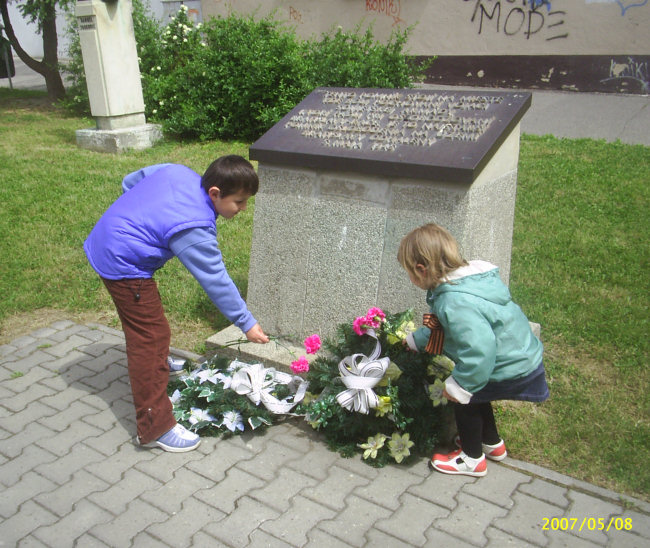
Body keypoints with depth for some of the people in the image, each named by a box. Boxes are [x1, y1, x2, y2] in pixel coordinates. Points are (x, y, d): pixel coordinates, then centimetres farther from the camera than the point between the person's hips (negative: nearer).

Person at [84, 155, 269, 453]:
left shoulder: (177, 171, -4)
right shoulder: (193, 229, -28)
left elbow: (131, 181, 11)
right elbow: (216, 281, -22)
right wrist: (247, 323, -14)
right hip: (122, 266, -10)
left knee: (142, 320, 30)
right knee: (151, 336, -6)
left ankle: (156, 364, 57)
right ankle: (155, 428, 0)